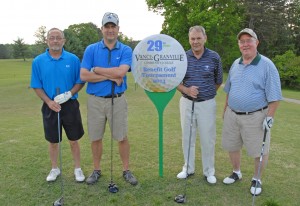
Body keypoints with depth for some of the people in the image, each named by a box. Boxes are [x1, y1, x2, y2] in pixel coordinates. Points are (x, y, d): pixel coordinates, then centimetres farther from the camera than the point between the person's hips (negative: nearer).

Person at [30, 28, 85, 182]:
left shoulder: (73, 59, -3)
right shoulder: (38, 61, -2)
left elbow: (80, 81, 0)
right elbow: (36, 86, 0)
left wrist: (69, 94, -17)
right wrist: (49, 101, -14)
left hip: (70, 105, -1)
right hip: (50, 107, 1)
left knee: (73, 140, 9)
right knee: (53, 141, 14)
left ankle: (78, 169, 25)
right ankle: (54, 169, 33)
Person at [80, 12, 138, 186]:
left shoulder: (126, 50, -2)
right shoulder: (91, 49, 0)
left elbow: (121, 72, -20)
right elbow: (84, 76, -10)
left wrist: (96, 69, -11)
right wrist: (110, 77, -15)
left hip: (118, 100, -1)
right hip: (96, 100, 1)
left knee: (122, 137, 7)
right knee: (95, 138, 11)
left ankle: (126, 170, 23)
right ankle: (97, 170, 29)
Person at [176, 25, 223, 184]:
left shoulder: (214, 57, -5)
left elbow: (218, 81, 7)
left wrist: (207, 93, 9)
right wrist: (187, 90, -13)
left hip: (207, 104, -1)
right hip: (187, 103, 2)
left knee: (208, 139, 6)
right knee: (187, 137, 12)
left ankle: (209, 171, 23)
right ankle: (188, 168, 29)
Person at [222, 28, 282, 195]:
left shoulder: (267, 65, -11)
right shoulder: (235, 64, 7)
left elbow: (274, 96, -12)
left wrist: (269, 117, -17)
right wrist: (226, 109, 16)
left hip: (255, 117, -5)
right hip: (232, 115, 6)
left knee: (259, 150, 7)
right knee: (231, 146, 16)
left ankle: (257, 179, 29)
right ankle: (237, 172, 39)